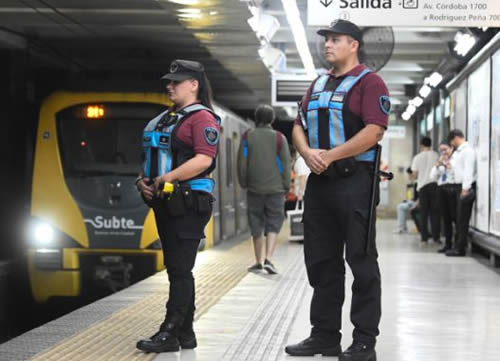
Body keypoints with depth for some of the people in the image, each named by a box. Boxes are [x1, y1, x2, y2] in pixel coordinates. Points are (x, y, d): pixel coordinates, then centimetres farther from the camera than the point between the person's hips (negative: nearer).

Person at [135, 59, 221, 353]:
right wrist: (143, 180, 6)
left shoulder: (203, 118, -9)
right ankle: (185, 333, 18)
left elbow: (203, 160, -22)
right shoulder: (165, 119, 19)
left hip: (189, 204, -9)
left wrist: (166, 178, -21)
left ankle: (169, 334, -5)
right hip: (165, 204, 9)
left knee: (180, 270, -7)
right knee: (177, 270, 12)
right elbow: (152, 158, 25)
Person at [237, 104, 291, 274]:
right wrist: (286, 187, 6)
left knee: (256, 225, 9)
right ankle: (268, 259, -14)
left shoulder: (247, 137, 1)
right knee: (273, 224, 2)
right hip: (275, 189, -1)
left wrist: (244, 184, 11)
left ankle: (259, 262, 14)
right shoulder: (279, 138, -2)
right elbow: (286, 164, -2)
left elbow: (242, 163, 0)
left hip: (254, 188, 1)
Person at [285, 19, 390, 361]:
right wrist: (308, 152, -5)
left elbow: (374, 131, -17)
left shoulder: (369, 82, -6)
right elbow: (299, 127, 17)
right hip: (319, 181, 8)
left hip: (354, 180, -8)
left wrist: (329, 155, -17)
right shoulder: (318, 85, 18)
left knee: (361, 262, -3)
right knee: (321, 261, 11)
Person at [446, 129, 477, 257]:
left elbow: (468, 171, -18)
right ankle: (458, 245, 15)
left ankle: (460, 249, -4)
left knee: (463, 219, -6)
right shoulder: (460, 151, 18)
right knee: (460, 219, 11)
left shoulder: (468, 151, -11)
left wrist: (465, 189, -21)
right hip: (462, 187, 10)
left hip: (467, 187, -10)